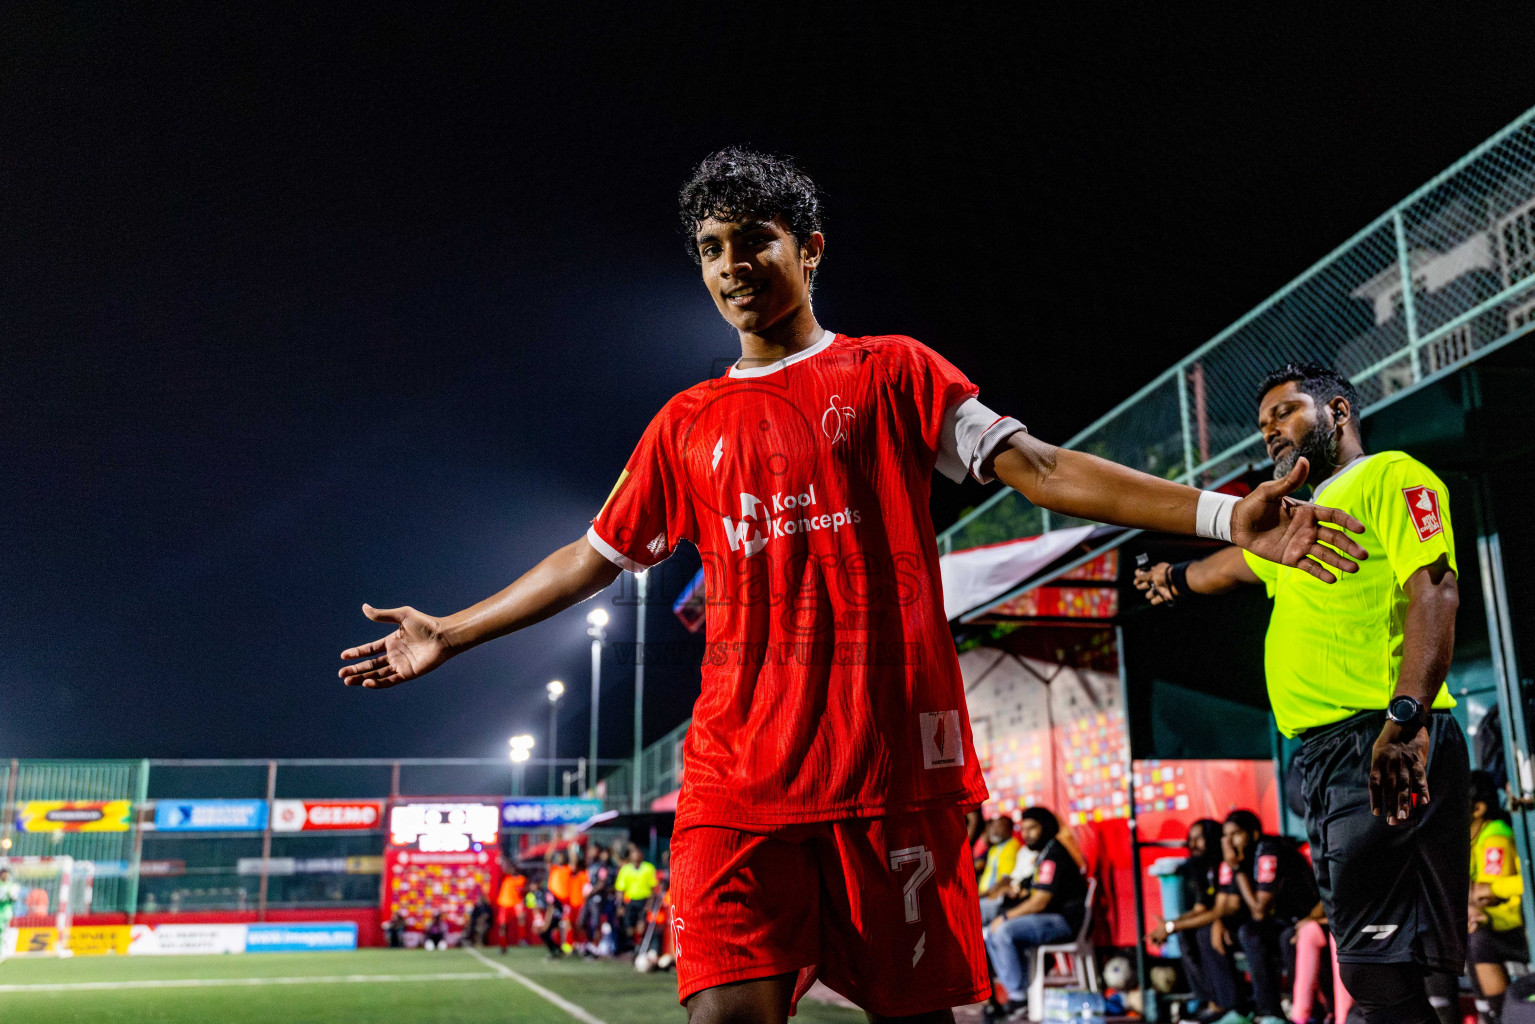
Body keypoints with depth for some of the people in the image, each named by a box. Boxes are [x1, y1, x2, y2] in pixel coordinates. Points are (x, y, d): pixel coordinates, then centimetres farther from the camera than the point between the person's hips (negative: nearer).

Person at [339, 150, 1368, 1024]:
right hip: (738, 775, 2)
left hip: (892, 759, -2)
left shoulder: (891, 371, 8)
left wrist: (1225, 515, -11)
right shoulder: (686, 425, 15)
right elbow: (594, 556, 23)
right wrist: (450, 634, 26)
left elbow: (1039, 467, -1)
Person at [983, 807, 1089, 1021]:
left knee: (1004, 932, -24)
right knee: (992, 933, 3)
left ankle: (1018, 998, -16)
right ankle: (1020, 994, -2)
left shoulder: (1053, 855, -14)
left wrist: (1006, 917, -12)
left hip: (1065, 920, -11)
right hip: (1052, 918, 11)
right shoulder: (1042, 854, 17)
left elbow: (1040, 902, -19)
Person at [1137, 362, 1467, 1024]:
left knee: (1387, 969, -15)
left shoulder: (1389, 476, 1)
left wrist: (1405, 715, -27)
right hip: (1323, 753, 9)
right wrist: (1177, 577, 65)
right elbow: (1240, 560, 47)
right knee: (1371, 959, 8)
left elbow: (1434, 591, -14)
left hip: (1387, 749, -9)